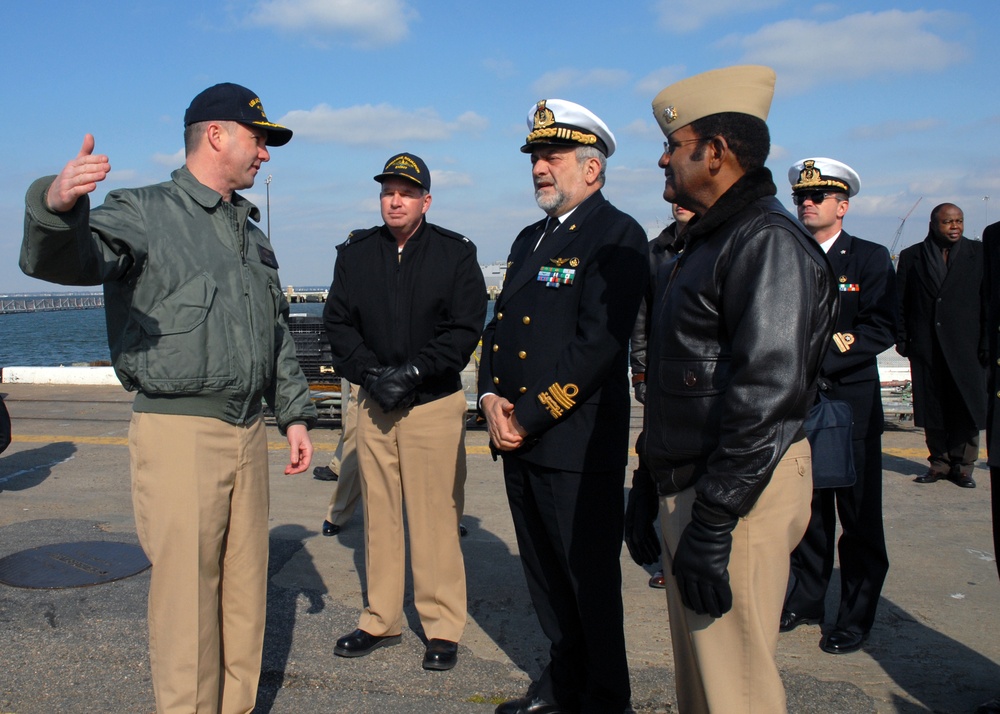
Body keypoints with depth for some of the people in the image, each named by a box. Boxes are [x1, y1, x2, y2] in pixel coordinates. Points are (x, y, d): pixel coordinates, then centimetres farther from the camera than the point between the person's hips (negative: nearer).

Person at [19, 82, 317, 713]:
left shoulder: (251, 232, 18)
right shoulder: (144, 212, -4)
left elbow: (279, 333, 23)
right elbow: (60, 259, -23)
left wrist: (295, 414, 18)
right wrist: (57, 204, -45)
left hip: (247, 434, 7)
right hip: (178, 431, -7)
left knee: (246, 588, 13)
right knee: (187, 593, -3)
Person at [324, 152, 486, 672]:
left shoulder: (455, 254, 0)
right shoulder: (355, 253, 9)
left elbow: (465, 329, -4)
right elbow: (338, 323, 8)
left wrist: (412, 372, -13)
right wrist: (370, 373, -8)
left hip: (435, 403, -3)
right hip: (373, 404, 3)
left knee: (436, 519, -2)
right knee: (378, 515, 9)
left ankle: (443, 628, 11)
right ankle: (381, 621, 22)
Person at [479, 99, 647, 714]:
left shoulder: (616, 236, -9)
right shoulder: (530, 239, 17)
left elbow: (597, 342, -19)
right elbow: (498, 325, 15)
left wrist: (528, 418, -17)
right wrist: (491, 398, -3)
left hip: (578, 444, -8)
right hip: (519, 440, 8)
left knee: (590, 581, 5)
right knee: (545, 574, 18)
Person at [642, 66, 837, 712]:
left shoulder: (768, 241, -16)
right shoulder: (712, 239, 16)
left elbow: (767, 391, -26)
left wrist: (711, 523, -26)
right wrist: (662, 491, 19)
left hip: (739, 492, -10)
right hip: (693, 484, 10)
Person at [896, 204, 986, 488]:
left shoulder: (980, 254, 6)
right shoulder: (911, 257, 8)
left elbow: (990, 301, 4)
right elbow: (899, 302, 8)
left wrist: (987, 342, -4)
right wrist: (902, 339, 1)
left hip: (966, 347, -1)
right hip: (925, 347, 1)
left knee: (966, 408, 1)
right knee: (932, 410, 5)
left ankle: (962, 466, 13)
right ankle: (939, 463, 17)